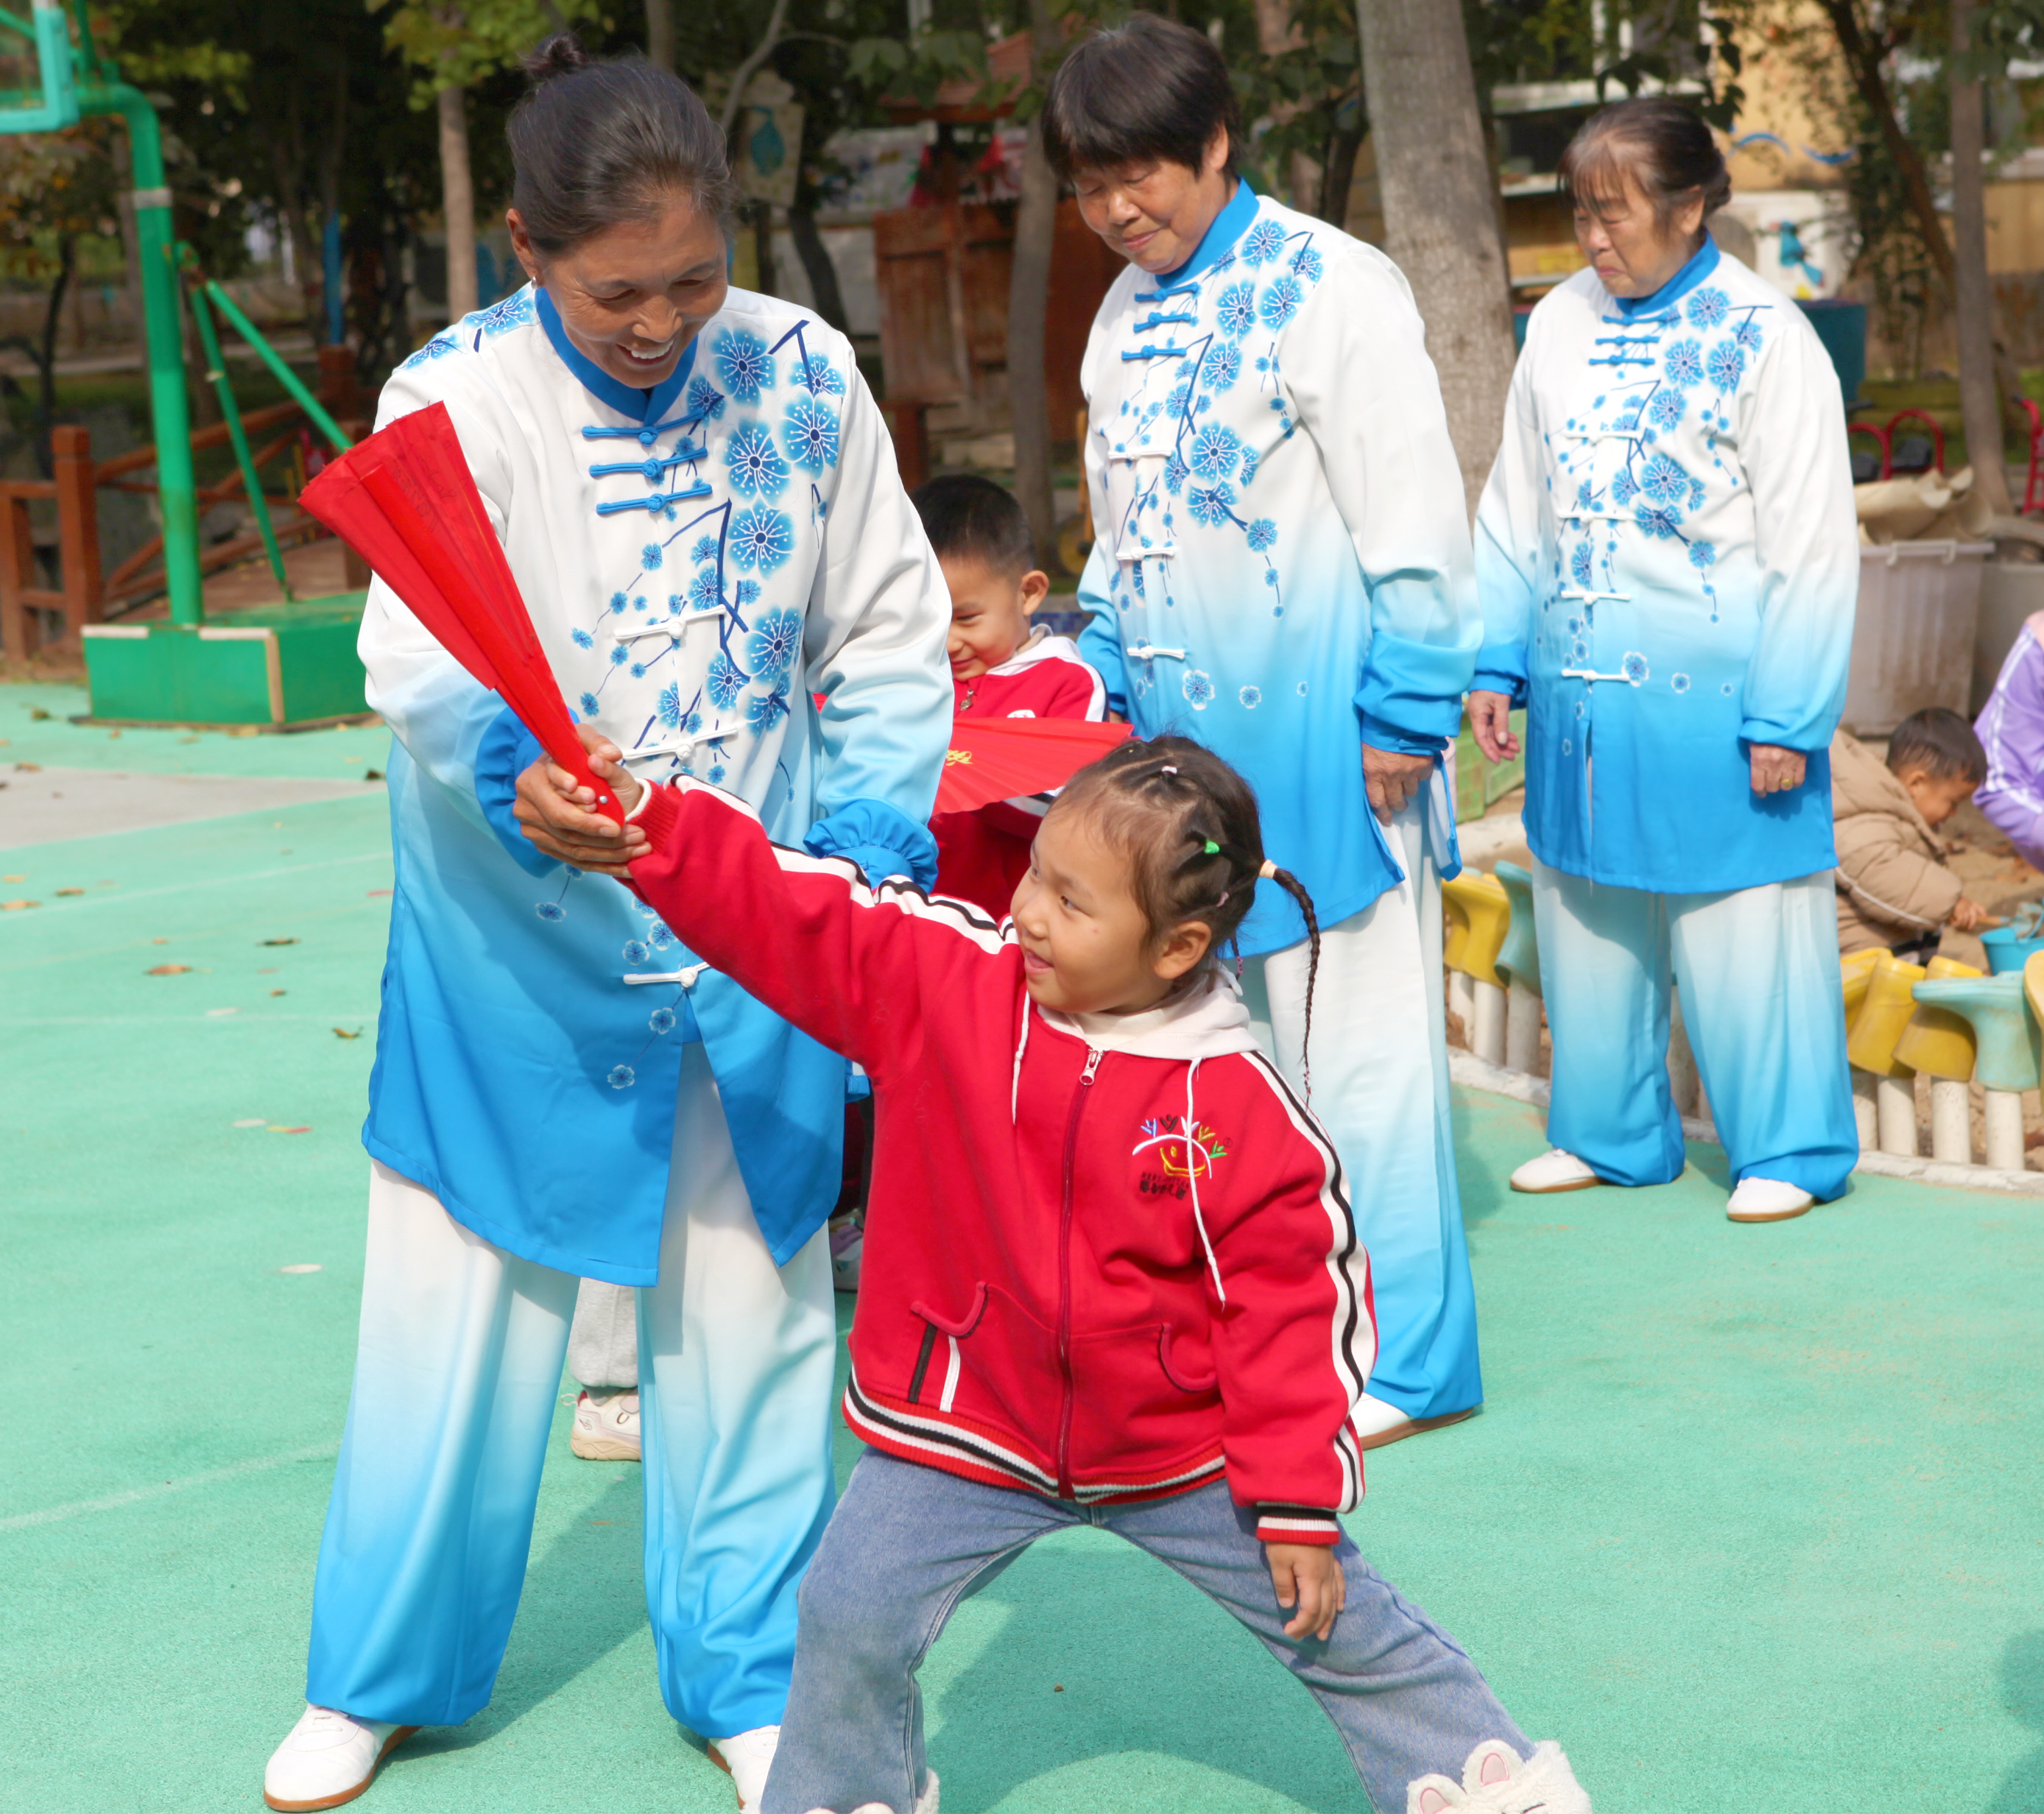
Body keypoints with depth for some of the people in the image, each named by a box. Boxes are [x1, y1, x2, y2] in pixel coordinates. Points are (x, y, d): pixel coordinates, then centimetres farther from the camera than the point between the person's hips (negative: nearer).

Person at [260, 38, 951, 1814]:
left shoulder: (800, 373, -6)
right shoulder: (458, 402, -14)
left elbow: (888, 628, 4)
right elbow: (419, 661, -26)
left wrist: (871, 824, -7)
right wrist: (512, 771, -47)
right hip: (525, 945, -2)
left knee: (752, 1298, 11)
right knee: (463, 1296, 8)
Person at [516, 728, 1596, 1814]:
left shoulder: (1244, 1108, -18)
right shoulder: (935, 977, -13)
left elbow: (1296, 1302, -11)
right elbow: (774, 909, -17)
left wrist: (1298, 1505, -10)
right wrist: (642, 822, -33)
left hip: (1178, 1446, -1)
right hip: (966, 1436, 1)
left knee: (1340, 1622, 10)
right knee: (850, 1615, -10)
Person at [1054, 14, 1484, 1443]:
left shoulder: (1332, 287, -9)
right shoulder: (1124, 321, 13)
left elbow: (1413, 513, -11)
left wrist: (1405, 715, -14)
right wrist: (1106, 697, 15)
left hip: (1313, 726, -7)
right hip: (1180, 733, 7)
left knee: (1352, 1031, -3)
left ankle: (1408, 1352, 6)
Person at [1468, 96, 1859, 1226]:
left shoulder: (1764, 337, -8)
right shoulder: (1561, 325, 6)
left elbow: (1812, 547, -8)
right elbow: (1514, 512, 13)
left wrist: (1786, 716, -12)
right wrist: (1495, 663, 7)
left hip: (1709, 701, -5)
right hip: (1581, 696, 5)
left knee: (1741, 924, 1)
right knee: (1589, 917, 13)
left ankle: (1786, 1148, 15)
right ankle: (1610, 1135, 29)